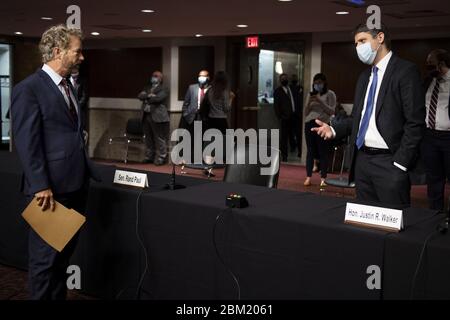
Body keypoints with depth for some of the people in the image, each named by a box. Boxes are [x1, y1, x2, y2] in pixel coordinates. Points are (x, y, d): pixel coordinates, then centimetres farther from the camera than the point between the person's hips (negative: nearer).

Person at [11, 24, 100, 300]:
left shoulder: (68, 87, 15)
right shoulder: (29, 89, -12)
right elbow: (26, 143, -17)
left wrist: (87, 170, 14)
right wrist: (41, 186, -20)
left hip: (76, 184, 8)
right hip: (52, 188, -8)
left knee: (65, 252, 18)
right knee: (46, 255, 4)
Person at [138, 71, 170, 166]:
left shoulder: (164, 89, -1)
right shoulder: (147, 88, 21)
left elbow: (157, 98, -17)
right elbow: (140, 96, 5)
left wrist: (147, 99, -3)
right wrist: (149, 95, -12)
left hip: (158, 117, -7)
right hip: (146, 116, 7)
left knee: (159, 139, -5)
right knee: (149, 139, 13)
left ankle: (161, 158, 1)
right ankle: (149, 157, 22)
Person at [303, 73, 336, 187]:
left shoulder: (330, 94, 5)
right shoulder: (311, 95, 19)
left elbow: (332, 112, -4)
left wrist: (320, 102, -12)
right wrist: (309, 103, -1)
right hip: (309, 124, 4)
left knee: (323, 152, -6)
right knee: (310, 151, 1)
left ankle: (323, 178, -4)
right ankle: (308, 177, 2)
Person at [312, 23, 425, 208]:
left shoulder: (406, 71, -6)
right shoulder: (365, 76, 17)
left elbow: (415, 123, -12)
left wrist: (400, 164, -16)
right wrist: (334, 130, 4)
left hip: (389, 161, -7)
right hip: (362, 159, 7)